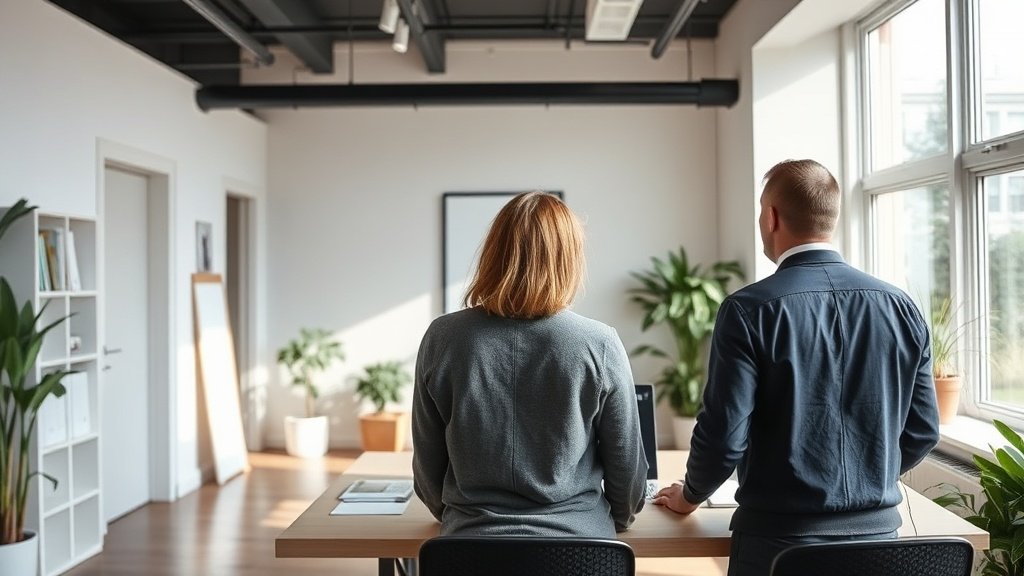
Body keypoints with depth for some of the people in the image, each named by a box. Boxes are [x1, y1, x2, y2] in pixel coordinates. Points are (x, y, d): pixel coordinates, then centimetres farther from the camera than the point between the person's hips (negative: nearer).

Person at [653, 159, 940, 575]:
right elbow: (922, 432, 4)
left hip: (780, 536, -3)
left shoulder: (749, 310, -15)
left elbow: (724, 434, -15)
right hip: (877, 531, 4)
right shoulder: (902, 308, -2)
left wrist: (689, 496, 5)